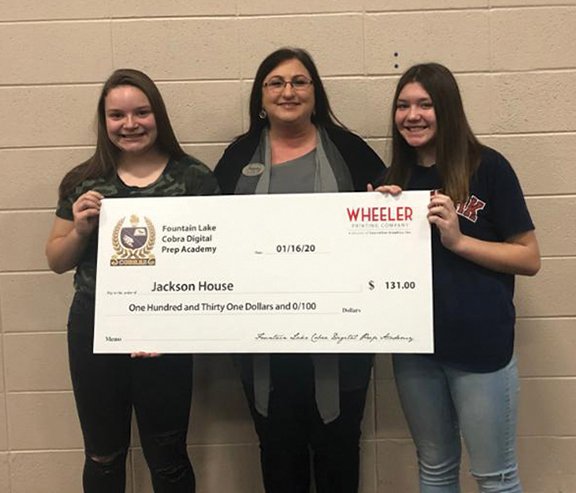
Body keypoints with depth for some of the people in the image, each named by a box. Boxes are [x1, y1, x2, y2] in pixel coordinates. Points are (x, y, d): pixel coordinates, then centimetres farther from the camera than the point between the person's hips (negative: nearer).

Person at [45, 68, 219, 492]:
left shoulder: (194, 177, -4)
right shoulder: (84, 183, 4)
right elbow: (57, 261, 10)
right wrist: (80, 230, -10)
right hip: (95, 331, 2)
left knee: (167, 458, 12)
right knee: (103, 456, 17)